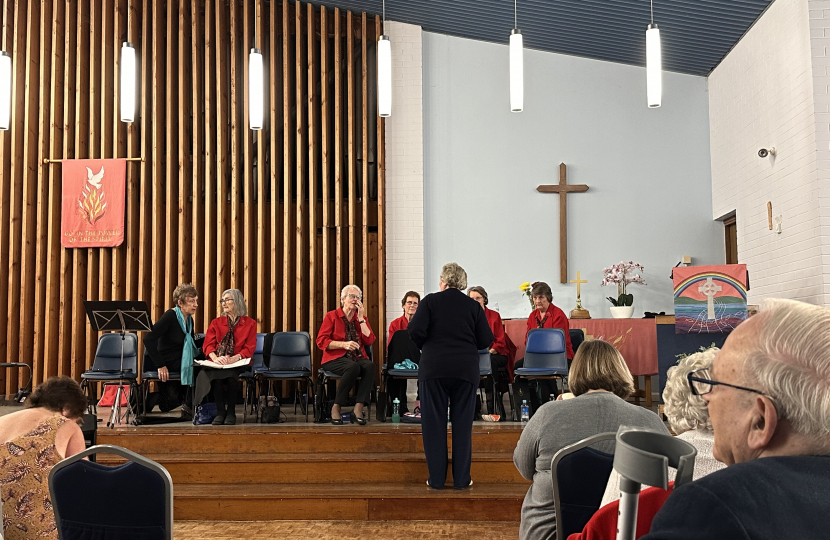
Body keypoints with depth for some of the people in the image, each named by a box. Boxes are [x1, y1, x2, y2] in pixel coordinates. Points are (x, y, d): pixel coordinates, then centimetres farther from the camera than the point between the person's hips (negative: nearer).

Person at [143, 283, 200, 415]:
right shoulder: (170, 316, -16)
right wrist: (160, 365, -23)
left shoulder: (189, 319, 8)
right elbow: (148, 339, -22)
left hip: (180, 361, 8)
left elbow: (191, 344, 18)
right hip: (168, 363, -8)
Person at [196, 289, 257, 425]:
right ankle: (220, 411, -22)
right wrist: (215, 358, -19)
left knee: (229, 374, -35)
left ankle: (231, 412, -21)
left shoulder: (250, 323, 10)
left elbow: (249, 348, 0)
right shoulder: (216, 322, 17)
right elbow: (208, 344, 4)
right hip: (218, 364, 2)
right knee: (215, 374, -33)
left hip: (238, 363, -2)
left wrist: (234, 358, -20)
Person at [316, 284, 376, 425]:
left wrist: (361, 318, 0)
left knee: (370, 365, -32)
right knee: (353, 367, -37)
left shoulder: (361, 318, 17)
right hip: (335, 358, -3)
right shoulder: (331, 316, 7)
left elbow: (369, 341, 4)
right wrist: (344, 344, -16)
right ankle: (336, 408, -25)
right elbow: (321, 341, -3)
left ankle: (358, 409, -33)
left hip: (357, 358, 4)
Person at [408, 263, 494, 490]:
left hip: (433, 368, -1)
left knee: (433, 424, 7)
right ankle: (461, 479, 12)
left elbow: (415, 330, -10)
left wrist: (426, 347, 9)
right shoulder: (473, 306, 5)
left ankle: (436, 478, 10)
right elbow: (486, 340, 2)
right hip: (466, 370, 1)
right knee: (462, 424, 9)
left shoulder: (430, 301, 0)